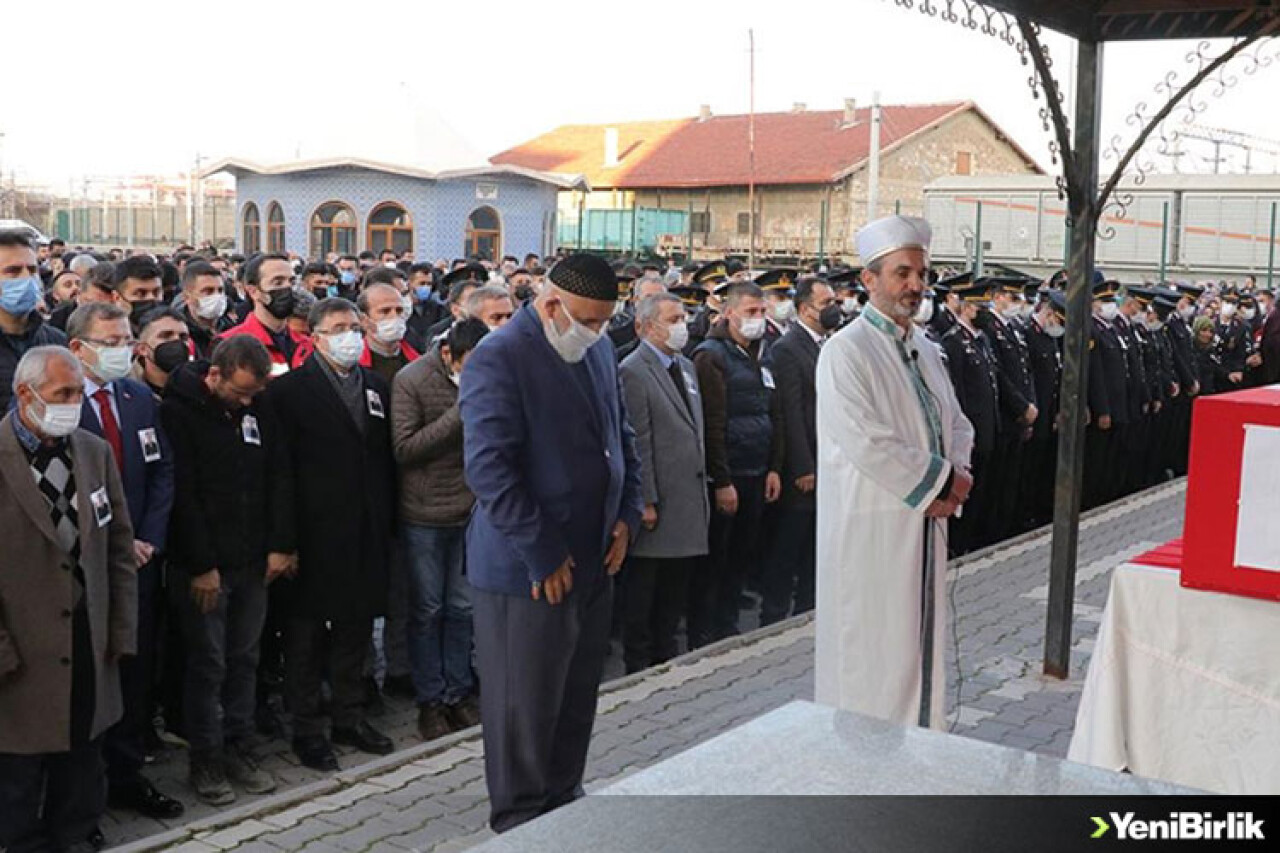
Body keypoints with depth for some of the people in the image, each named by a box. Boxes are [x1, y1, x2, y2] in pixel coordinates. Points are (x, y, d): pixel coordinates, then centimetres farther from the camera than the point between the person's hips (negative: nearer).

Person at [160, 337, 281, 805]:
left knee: (244, 659, 11)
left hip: (251, 563, 5)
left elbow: (274, 480, 11)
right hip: (201, 567, -5)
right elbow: (182, 493, -13)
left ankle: (239, 748, 22)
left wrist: (277, 546, 3)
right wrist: (201, 566, -14)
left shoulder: (258, 411, 6)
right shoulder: (180, 411, -11)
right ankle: (205, 759, 14)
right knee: (207, 662, 2)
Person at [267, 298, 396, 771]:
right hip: (317, 534, -5)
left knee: (356, 627, 15)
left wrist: (388, 520, 8)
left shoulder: (377, 386, 12)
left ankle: (349, 717, 29)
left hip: (368, 536, 6)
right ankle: (307, 728, 17)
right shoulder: (290, 390, -7)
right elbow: (280, 470, -11)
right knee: (307, 634, 5)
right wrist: (285, 540, -15)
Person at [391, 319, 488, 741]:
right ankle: (430, 701, 17)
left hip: (469, 513, 4)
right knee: (427, 610, 6)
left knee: (461, 608, 11)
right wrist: (459, 414, -22)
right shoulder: (410, 381, -12)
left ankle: (458, 693, 23)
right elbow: (404, 448, -17)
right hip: (424, 515, -4)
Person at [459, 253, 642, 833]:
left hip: (593, 561, 8)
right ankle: (521, 827, 22)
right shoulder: (499, 359, -16)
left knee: (578, 696, 18)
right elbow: (489, 469, -23)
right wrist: (543, 557, -22)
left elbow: (621, 436, 20)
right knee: (524, 705, 6)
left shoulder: (599, 350, 9)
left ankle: (564, 800, 36)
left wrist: (627, 513, 6)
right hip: (527, 570, -8)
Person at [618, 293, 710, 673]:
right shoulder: (633, 371, -12)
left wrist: (702, 491, 17)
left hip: (690, 497, 8)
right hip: (659, 503, -8)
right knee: (644, 589, 4)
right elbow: (637, 443, -16)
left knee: (677, 586, 16)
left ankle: (666, 654, 27)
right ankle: (639, 663, 16)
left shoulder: (686, 366, 15)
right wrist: (645, 501, -18)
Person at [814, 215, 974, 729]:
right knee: (869, 648, 0)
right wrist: (943, 480, -13)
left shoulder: (926, 351, 14)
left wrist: (954, 479, -3)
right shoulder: (846, 351, -12)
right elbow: (865, 442, -20)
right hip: (869, 529, -7)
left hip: (925, 524, 8)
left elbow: (956, 423, 18)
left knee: (921, 642, 12)